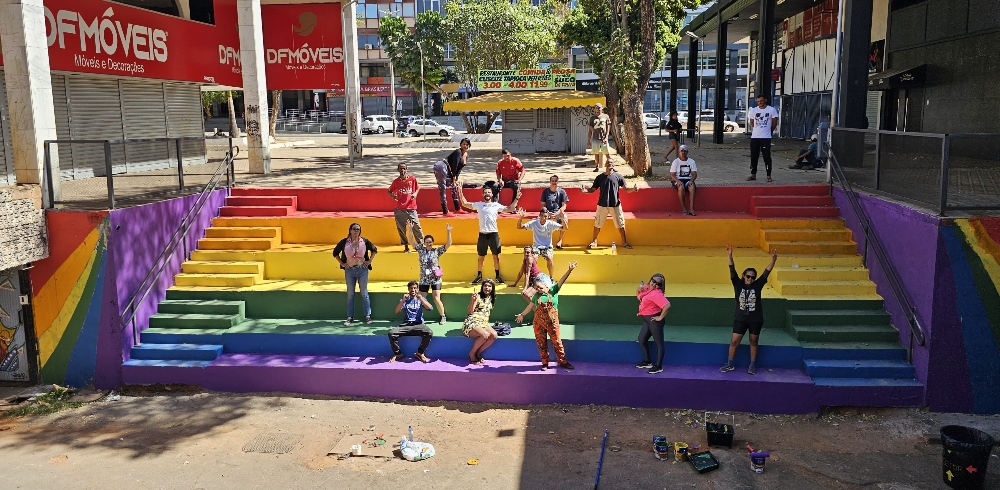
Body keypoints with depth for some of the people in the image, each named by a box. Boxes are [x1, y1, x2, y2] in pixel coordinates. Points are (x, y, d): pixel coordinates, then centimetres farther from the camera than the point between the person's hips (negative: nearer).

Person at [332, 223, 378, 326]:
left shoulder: (364, 241, -4)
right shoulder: (344, 242, -4)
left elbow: (374, 250, 11)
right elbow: (335, 253, 9)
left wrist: (369, 261, 2)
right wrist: (342, 263, 2)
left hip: (362, 269, -1)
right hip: (349, 270, 1)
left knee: (364, 293, 5)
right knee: (350, 294, 7)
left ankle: (368, 316, 13)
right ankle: (350, 317, 14)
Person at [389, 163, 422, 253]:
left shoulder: (412, 179, 0)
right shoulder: (396, 181, 2)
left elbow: (418, 188, 15)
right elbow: (390, 191, 14)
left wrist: (415, 193, -5)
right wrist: (392, 195, -7)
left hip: (411, 208, -1)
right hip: (400, 209, 1)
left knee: (416, 227, -2)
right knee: (401, 228, 1)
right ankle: (406, 246, 14)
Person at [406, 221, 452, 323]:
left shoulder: (437, 251, -1)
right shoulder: (421, 250, 4)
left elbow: (448, 244, -7)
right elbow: (412, 241, -1)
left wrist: (448, 232, -16)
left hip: (435, 279, -2)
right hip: (424, 279, 2)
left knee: (437, 299, -4)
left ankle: (443, 316, 12)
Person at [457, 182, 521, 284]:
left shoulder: (496, 205, 4)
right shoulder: (478, 205, 6)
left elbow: (510, 209, 2)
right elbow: (464, 204, 8)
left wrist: (516, 198, -7)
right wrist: (460, 191, 1)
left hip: (494, 234, -1)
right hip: (482, 234, 1)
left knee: (496, 256, 6)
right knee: (481, 256, 10)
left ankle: (498, 276, 15)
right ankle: (479, 276, 21)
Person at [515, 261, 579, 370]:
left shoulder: (553, 290, -5)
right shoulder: (537, 296, 4)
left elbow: (562, 281, -16)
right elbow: (530, 306, 16)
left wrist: (569, 270, -28)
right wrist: (522, 314, 26)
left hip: (552, 322, -3)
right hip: (539, 323, 3)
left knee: (557, 342, 5)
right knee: (541, 343, 9)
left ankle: (562, 361, 17)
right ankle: (545, 362, 22)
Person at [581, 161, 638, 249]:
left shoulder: (618, 176, 1)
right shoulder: (600, 177, 4)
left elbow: (626, 189, -1)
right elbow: (592, 189, 5)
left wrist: (633, 189, -21)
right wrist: (585, 190, -15)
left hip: (615, 204, -1)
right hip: (602, 205, 1)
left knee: (620, 224, 5)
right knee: (597, 224, 6)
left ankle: (624, 242, 21)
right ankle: (594, 242, 23)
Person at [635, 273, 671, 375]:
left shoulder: (656, 294, -23)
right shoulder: (646, 287, 5)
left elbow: (667, 305, -35)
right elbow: (638, 291, 29)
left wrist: (661, 317, -23)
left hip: (654, 320, -10)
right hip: (647, 320, 10)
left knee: (659, 343, 2)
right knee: (641, 340, 17)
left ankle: (658, 366, 9)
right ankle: (647, 362, 31)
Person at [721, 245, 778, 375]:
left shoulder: (758, 285, -5)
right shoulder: (738, 284, -6)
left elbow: (767, 272, -12)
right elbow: (732, 271, -15)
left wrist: (773, 259, -24)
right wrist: (730, 255, -28)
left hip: (756, 319, 0)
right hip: (740, 319, 0)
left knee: (753, 342, 12)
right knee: (734, 342, 2)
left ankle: (752, 365, 25)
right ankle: (729, 364, 16)